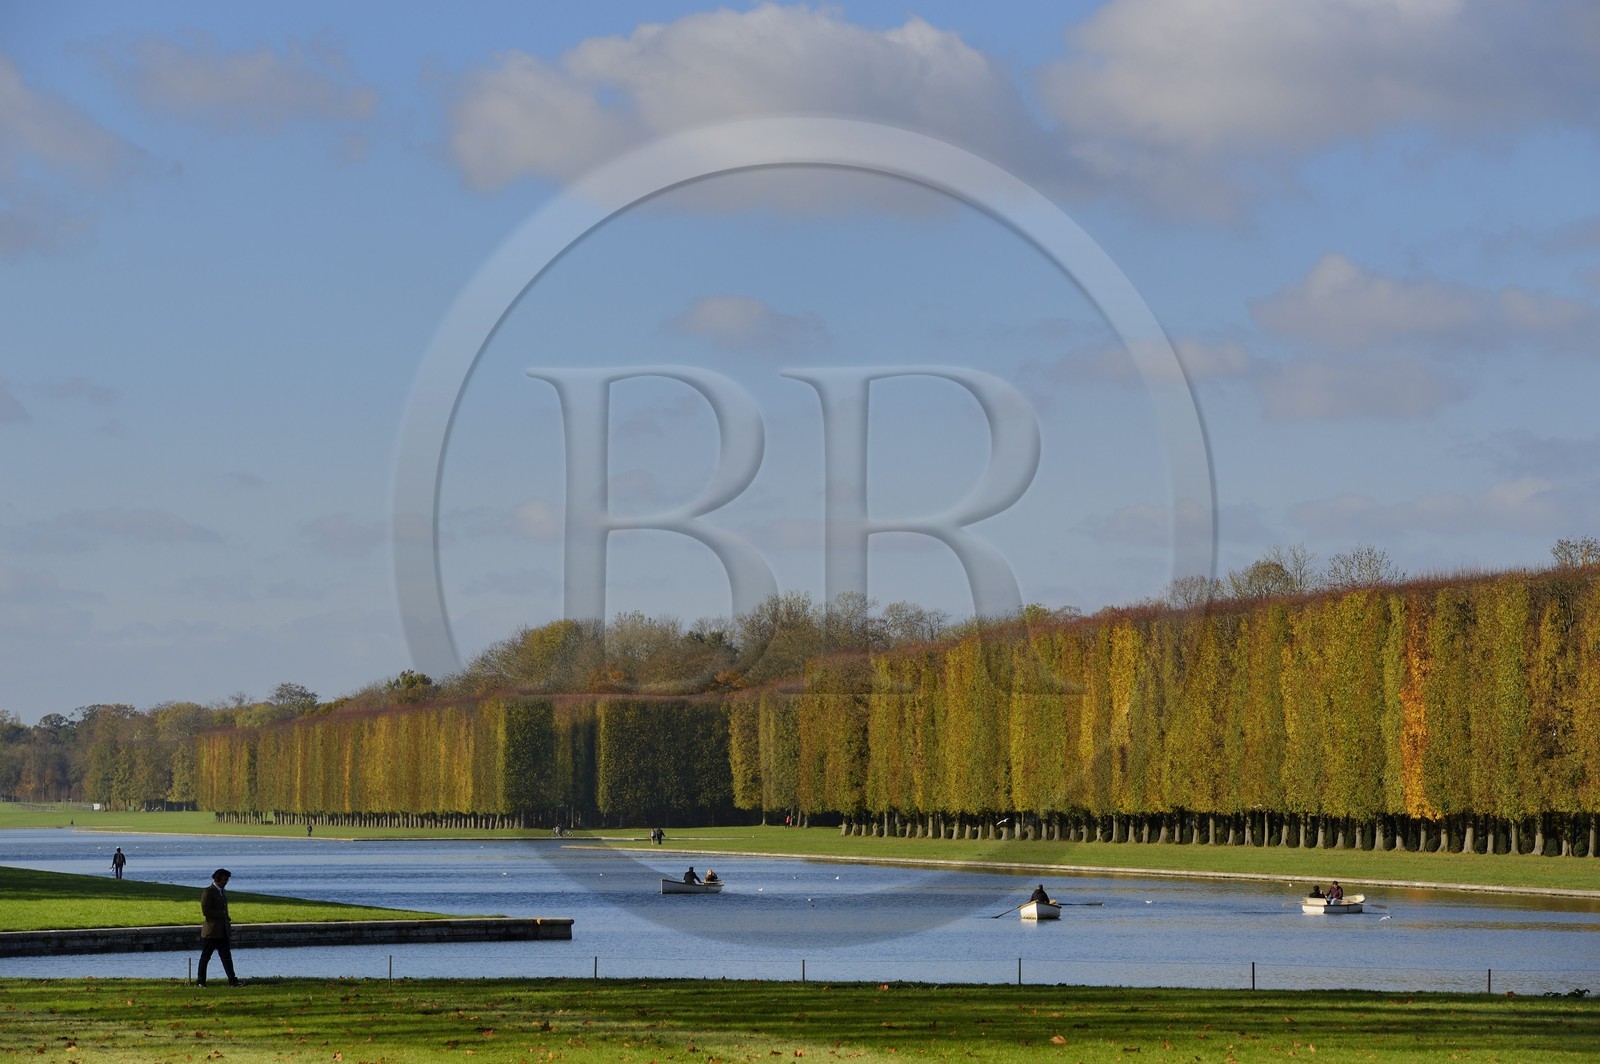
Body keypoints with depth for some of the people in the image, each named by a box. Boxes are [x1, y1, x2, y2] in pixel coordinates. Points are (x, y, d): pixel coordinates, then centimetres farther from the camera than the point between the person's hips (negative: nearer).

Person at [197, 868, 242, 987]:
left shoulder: (223, 892, 16)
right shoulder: (208, 892, -10)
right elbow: (205, 911, -18)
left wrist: (229, 925, 18)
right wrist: (222, 914, -15)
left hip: (223, 932, 7)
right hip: (211, 931, -7)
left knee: (226, 956, 0)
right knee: (205, 957, 2)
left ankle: (232, 980, -6)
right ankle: (200, 981, 9)